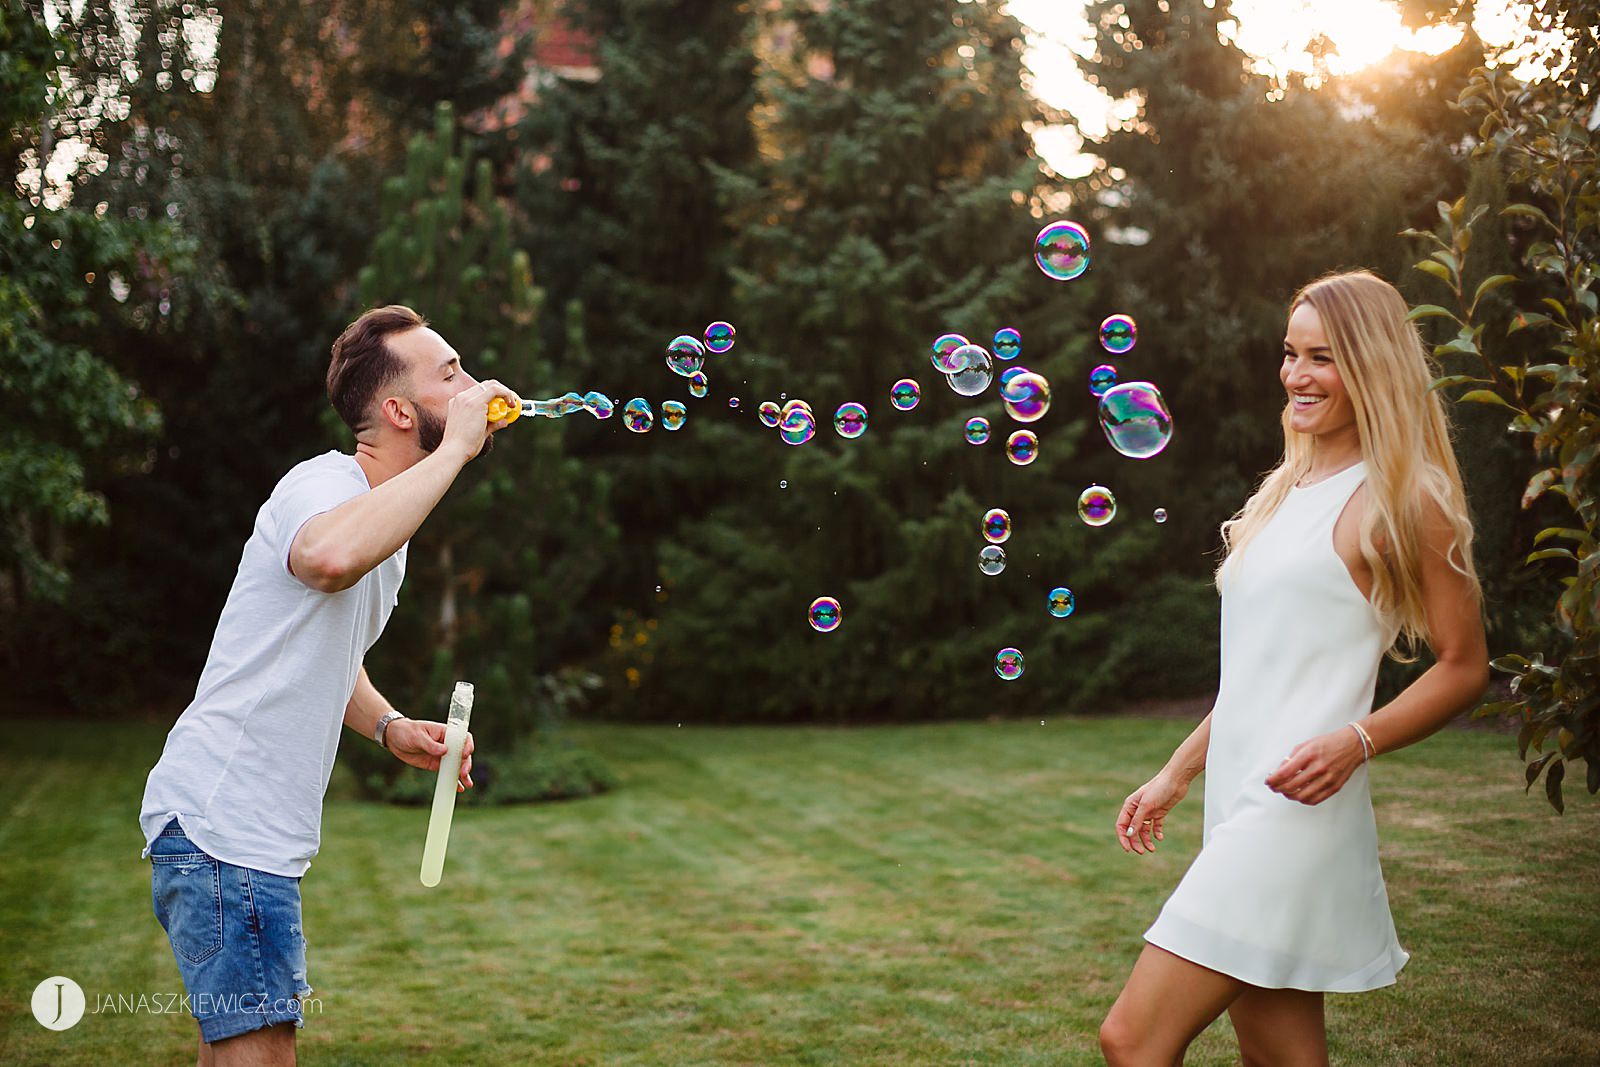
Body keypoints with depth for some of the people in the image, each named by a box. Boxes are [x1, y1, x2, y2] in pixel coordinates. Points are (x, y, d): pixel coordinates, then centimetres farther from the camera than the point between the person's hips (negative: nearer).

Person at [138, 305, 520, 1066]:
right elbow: (330, 556, -42)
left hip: (258, 833, 10)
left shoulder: (387, 515, 16)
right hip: (222, 824, -10)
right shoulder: (323, 484, -15)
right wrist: (456, 447, -30)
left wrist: (391, 727, 9)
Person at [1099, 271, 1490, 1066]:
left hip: (1297, 811, -8)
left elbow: (1464, 665, -4)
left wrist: (1357, 740, -19)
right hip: (1240, 805, 8)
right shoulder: (1288, 491, 18)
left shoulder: (1400, 500, -5)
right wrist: (1175, 775, 20)